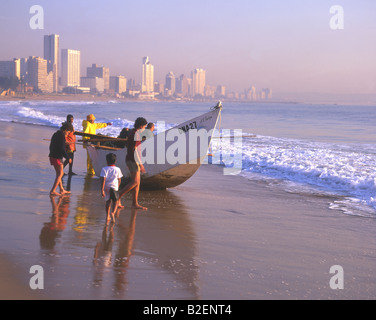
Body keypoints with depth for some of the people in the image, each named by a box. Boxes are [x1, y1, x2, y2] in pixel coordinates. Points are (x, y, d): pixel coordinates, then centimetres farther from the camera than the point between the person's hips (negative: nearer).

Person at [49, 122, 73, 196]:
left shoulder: (55, 134, 15)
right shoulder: (62, 136, -14)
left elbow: (51, 146, 21)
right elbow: (62, 149, -20)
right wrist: (68, 158, -13)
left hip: (52, 156, 10)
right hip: (57, 157, -10)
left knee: (59, 173, 16)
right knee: (60, 174, -4)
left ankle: (62, 190, 21)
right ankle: (53, 191, -9)